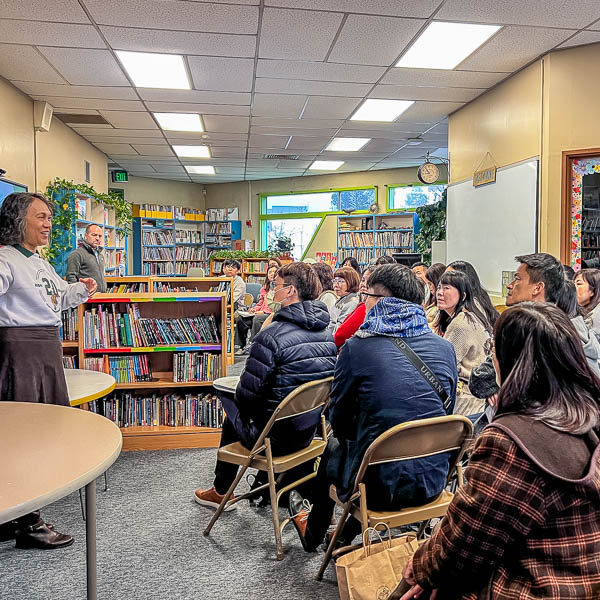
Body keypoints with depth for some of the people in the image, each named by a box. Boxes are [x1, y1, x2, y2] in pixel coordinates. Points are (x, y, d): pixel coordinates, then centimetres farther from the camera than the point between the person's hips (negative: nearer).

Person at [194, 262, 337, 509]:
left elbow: (248, 392, -19)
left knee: (233, 420, 24)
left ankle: (221, 491, 41)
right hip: (309, 432, 6)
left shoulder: (271, 336, -25)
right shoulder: (327, 334, -2)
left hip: (276, 438, -6)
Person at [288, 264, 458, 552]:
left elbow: (339, 420, -1)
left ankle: (312, 533, 52)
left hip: (382, 485, -4)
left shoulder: (357, 348, -13)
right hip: (433, 481, 4)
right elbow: (445, 411, 12)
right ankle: (346, 534, 46)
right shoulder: (445, 347, 0)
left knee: (334, 450, 27)